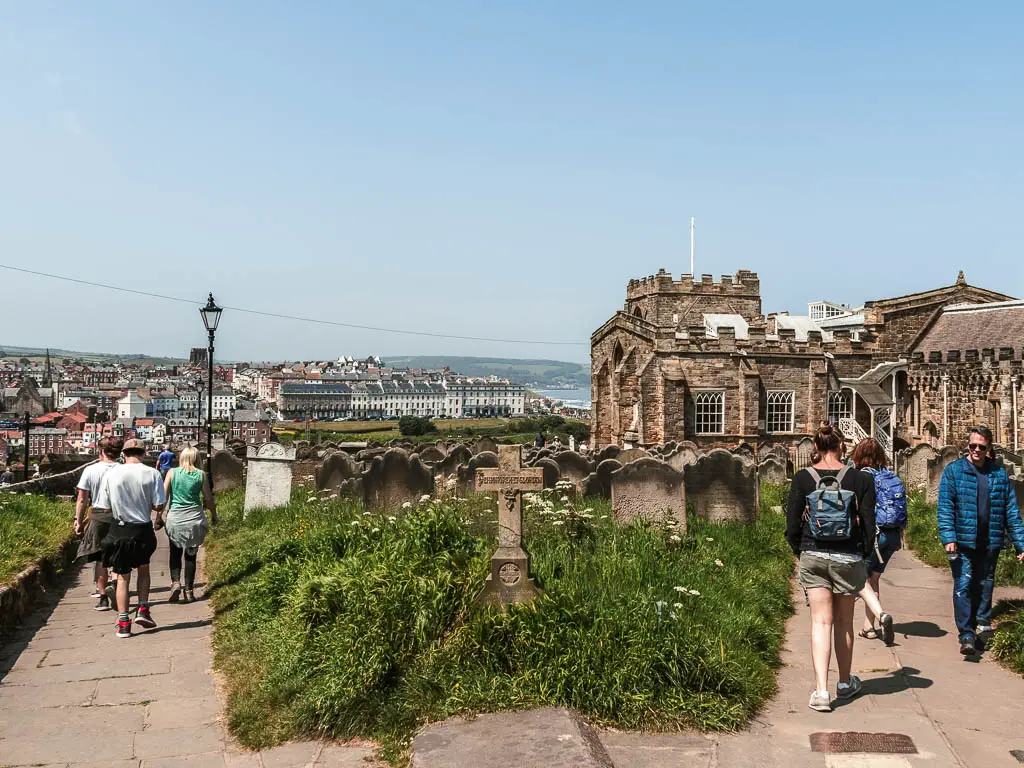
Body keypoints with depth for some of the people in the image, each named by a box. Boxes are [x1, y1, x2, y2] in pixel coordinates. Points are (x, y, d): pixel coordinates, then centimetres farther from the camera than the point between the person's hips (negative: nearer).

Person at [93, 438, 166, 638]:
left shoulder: (111, 474, -6)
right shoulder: (152, 474, -9)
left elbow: (105, 507, -3)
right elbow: (159, 506, -10)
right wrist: (156, 519, 12)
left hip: (119, 530, 0)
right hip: (143, 530, 0)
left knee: (123, 577, 10)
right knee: (143, 568, 24)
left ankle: (123, 624, 12)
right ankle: (143, 610, 17)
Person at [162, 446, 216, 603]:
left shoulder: (172, 473, -1)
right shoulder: (201, 474, -2)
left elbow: (163, 496, -2)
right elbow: (208, 499, 3)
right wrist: (214, 515, 18)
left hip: (175, 518, 0)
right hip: (195, 518, 0)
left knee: (175, 553, 12)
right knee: (191, 555, 9)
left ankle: (175, 582, -9)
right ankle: (189, 590, 11)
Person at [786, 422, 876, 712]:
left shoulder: (802, 479, -4)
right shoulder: (860, 479, -5)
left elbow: (792, 525, -3)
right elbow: (869, 524, -2)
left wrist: (800, 550, 14)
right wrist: (863, 552, 14)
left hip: (813, 557, 0)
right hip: (848, 558, 0)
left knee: (821, 622, 2)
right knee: (844, 622, 15)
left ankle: (821, 690, -9)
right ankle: (845, 684, 31)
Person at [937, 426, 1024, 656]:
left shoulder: (999, 474, 9)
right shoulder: (953, 471, 0)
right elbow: (945, 507, -6)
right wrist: (948, 537, -16)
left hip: (990, 542, 3)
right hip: (963, 541, -3)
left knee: (984, 586, 12)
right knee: (963, 585, -8)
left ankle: (981, 626, 25)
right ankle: (966, 635, -7)